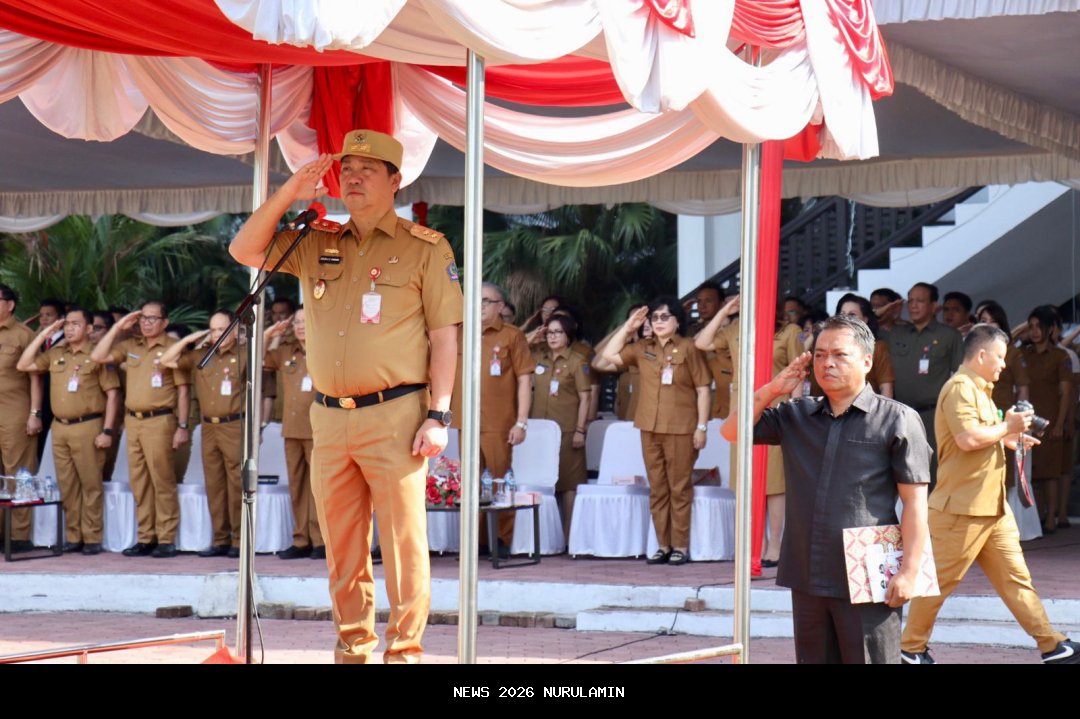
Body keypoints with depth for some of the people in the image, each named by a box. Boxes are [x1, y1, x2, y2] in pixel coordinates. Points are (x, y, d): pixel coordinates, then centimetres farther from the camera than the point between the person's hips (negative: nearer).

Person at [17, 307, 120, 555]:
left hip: (87, 426, -5)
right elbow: (23, 365, 12)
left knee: (90, 484, -3)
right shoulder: (55, 354, 14)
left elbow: (112, 394, -4)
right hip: (60, 427, 5)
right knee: (67, 485, 7)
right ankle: (73, 537, 13)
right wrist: (43, 336, 7)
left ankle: (92, 538, 1)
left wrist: (107, 431, -11)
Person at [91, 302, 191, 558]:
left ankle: (166, 540, -3)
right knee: (139, 482, 7)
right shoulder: (130, 346, 13)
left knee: (162, 481, -6)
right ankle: (146, 538, 13)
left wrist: (182, 427, -7)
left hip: (159, 421, -6)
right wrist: (118, 327, 5)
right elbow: (98, 357, 7)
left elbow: (183, 390, -3)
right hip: (132, 420, 6)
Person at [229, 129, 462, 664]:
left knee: (403, 542, -6)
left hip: (394, 416, -5)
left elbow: (444, 337, -2)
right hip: (329, 419, 5)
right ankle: (353, 649, 18)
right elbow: (244, 251, 10)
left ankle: (405, 650, -1)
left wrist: (438, 415, -10)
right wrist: (289, 193, 0)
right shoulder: (318, 245, 15)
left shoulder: (425, 248, 1)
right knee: (342, 548, 10)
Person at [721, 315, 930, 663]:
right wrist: (773, 389, 3)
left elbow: (915, 502, -6)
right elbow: (732, 431, 15)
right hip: (807, 581, 6)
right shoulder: (796, 416, 14)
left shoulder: (897, 420, -2)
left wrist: (909, 572, -13)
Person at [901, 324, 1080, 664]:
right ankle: (911, 647, 12)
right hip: (962, 507, -10)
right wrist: (1007, 427, -15)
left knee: (1015, 577, 8)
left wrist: (1008, 438, 11)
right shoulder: (960, 388, -16)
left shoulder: (979, 390, 18)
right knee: (940, 581, 0)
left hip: (992, 506, 10)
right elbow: (967, 438, -28)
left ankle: (1052, 645, 7)